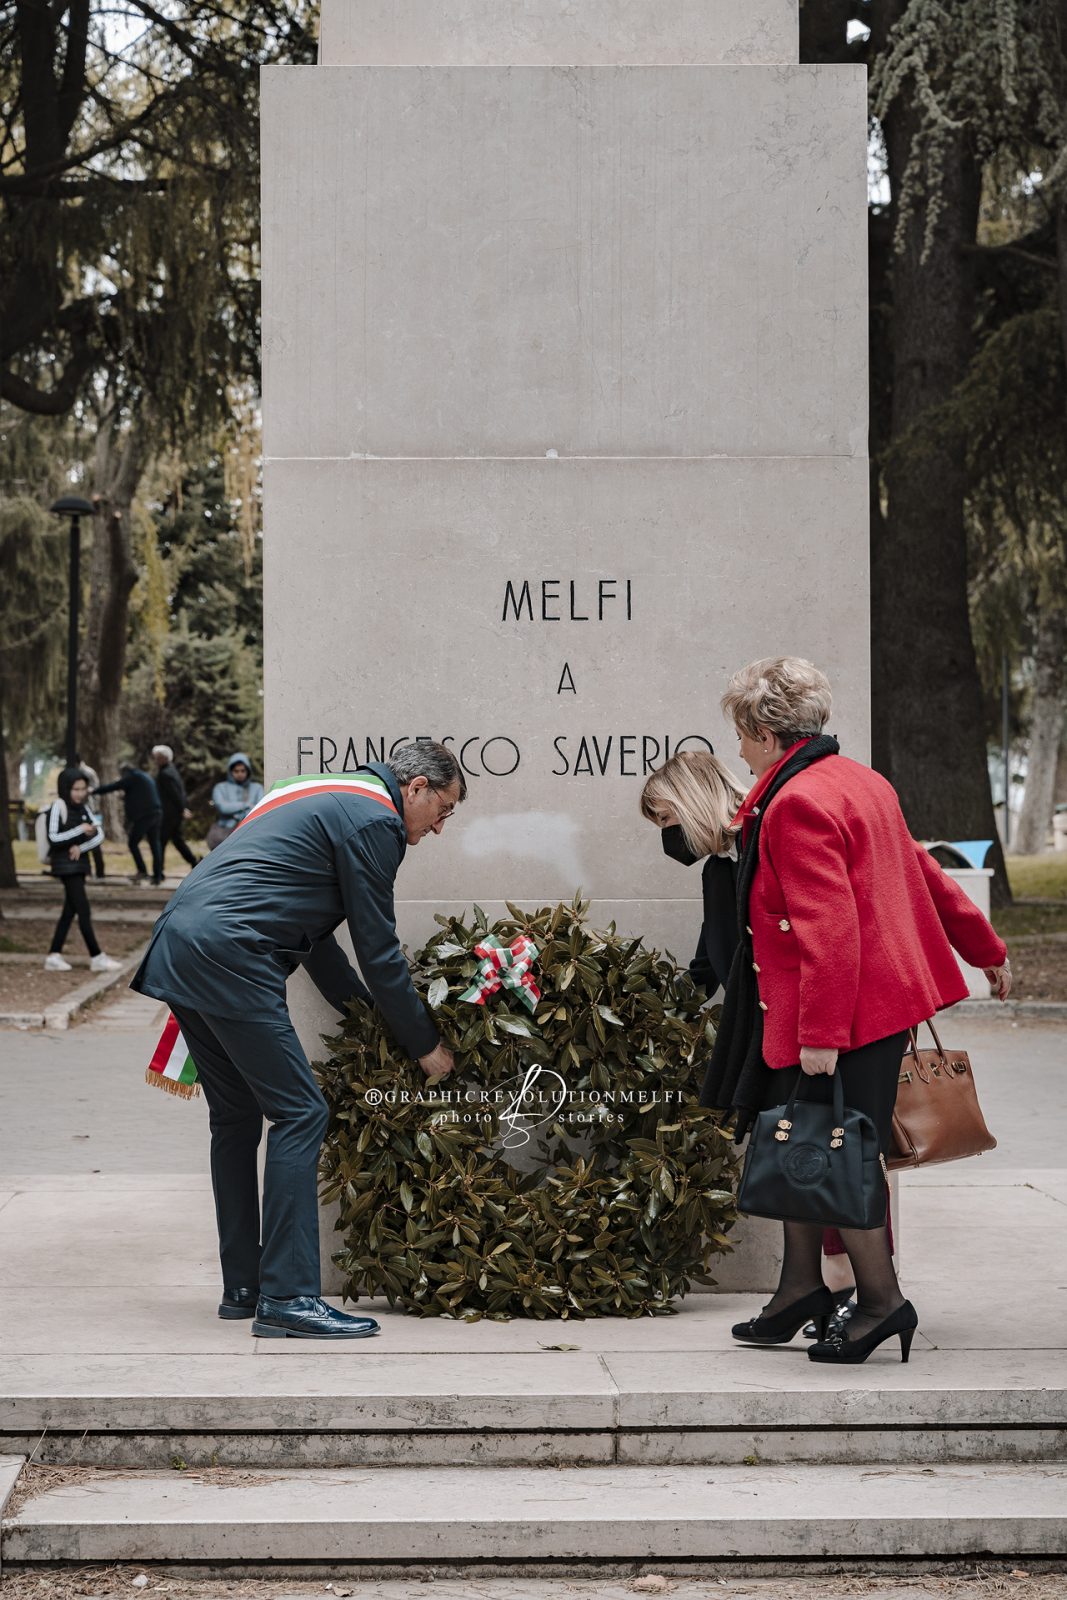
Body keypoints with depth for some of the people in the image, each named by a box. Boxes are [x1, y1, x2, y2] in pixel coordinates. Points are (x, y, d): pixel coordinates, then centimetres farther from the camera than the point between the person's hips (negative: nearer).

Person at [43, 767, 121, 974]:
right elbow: (54, 838, -15)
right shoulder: (58, 806, -10)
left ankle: (53, 956, 11)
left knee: (70, 911, 8)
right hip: (65, 865, -8)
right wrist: (81, 830, -21)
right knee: (83, 911, -8)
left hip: (79, 864, 8)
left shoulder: (82, 808, 11)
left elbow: (100, 835, 5)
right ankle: (97, 957, -6)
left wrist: (81, 847, -12)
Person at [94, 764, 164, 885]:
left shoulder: (132, 778, -5)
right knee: (155, 845, 10)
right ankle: (157, 878, 9)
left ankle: (143, 874, -5)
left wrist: (94, 790, 1)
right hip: (156, 814, 8)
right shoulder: (147, 777, 22)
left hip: (143, 815, -8)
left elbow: (112, 787, -6)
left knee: (133, 843, 3)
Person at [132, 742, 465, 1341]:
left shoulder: (332, 799, 27)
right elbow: (379, 948, -4)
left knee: (237, 1117, 17)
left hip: (178, 950, 11)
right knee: (300, 1113, -9)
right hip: (230, 959, -11)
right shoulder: (374, 820, -4)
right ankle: (288, 1297, -12)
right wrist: (426, 1044, 5)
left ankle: (243, 1286, 22)